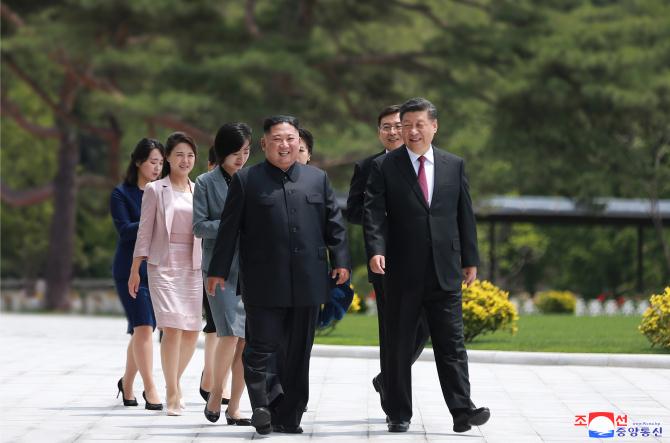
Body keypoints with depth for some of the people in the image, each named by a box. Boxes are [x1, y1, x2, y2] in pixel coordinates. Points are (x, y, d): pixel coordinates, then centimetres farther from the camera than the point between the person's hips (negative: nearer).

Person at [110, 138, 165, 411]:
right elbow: (124, 230, -11)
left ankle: (127, 383, 28)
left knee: (141, 330, 11)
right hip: (131, 269, -5)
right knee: (143, 327, -13)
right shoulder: (121, 194, -2)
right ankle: (150, 389, -12)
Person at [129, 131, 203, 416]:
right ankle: (172, 395, -9)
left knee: (192, 331, 2)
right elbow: (145, 232, 1)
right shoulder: (155, 190, 1)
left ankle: (174, 380, 26)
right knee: (172, 328, -15)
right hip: (164, 265, -4)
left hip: (193, 267, 4)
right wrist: (135, 270, -1)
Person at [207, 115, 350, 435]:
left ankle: (288, 417, 11)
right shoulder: (246, 180, 4)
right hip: (264, 284, -3)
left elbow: (334, 224, 13)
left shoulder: (318, 179, 13)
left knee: (298, 352, 6)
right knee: (262, 347, -8)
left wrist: (340, 261, 3)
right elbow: (229, 228, 2)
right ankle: (264, 405, -9)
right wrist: (219, 270, -1)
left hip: (307, 284, 3)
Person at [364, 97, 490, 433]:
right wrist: (376, 250, -23)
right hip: (403, 272, -1)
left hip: (445, 270, 1)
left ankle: (462, 411, -4)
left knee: (451, 343, -2)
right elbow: (374, 213, -7)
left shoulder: (454, 165, 10)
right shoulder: (384, 167, 1)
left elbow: (465, 215, 12)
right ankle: (398, 415, 10)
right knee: (398, 346, 4)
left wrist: (470, 260, 10)